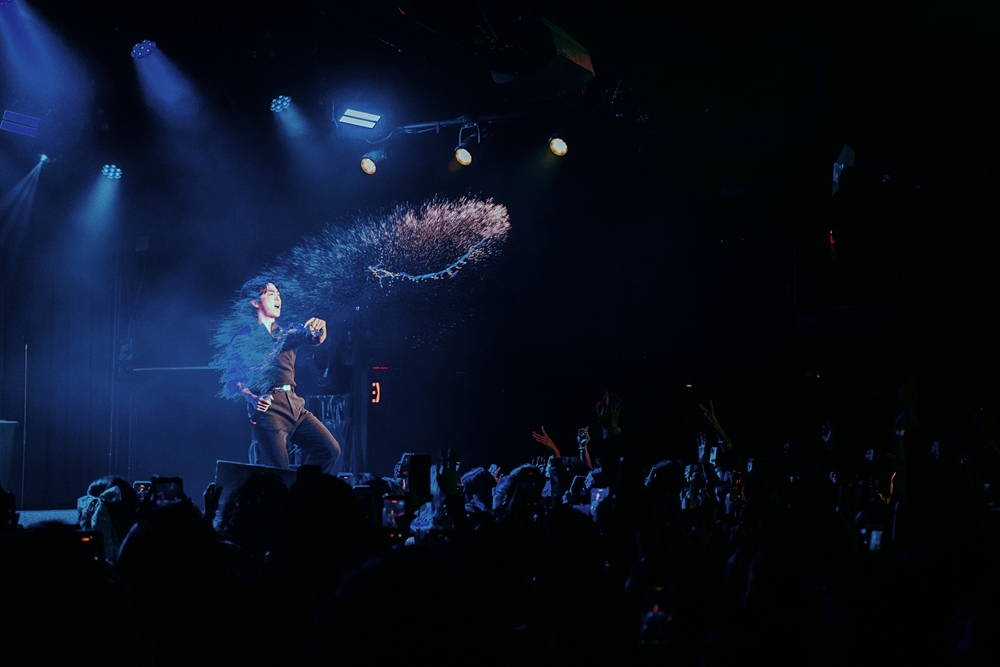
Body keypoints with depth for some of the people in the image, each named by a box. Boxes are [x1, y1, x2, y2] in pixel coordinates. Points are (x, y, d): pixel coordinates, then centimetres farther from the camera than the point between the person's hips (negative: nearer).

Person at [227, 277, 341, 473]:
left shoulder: (288, 332, 20)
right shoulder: (244, 337, 5)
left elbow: (315, 339, 2)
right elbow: (236, 379, -1)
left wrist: (320, 328, -22)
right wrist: (252, 398, -20)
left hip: (295, 405, 6)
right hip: (268, 408, -5)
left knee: (330, 449, -6)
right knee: (278, 472, -14)